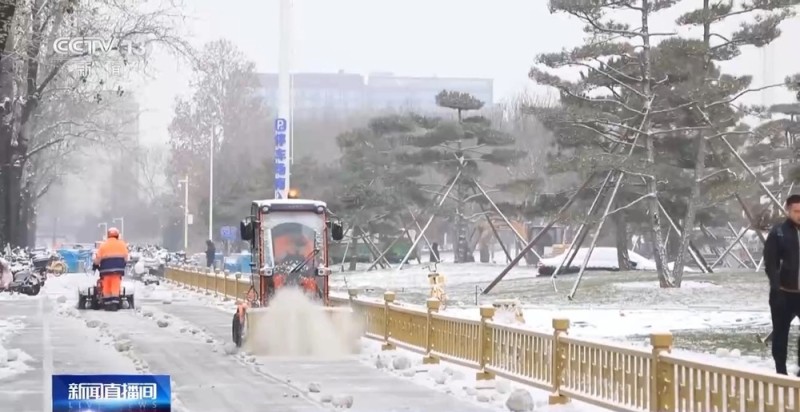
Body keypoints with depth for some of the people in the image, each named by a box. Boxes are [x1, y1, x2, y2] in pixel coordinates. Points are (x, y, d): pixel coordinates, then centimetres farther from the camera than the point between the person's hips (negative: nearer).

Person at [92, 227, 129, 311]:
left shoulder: (103, 245, 2)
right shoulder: (122, 245, 4)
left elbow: (98, 258, 3)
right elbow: (125, 257, 8)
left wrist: (96, 265, 20)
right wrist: (123, 265, 25)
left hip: (106, 269, 0)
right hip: (118, 269, 0)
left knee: (106, 287, 6)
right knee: (115, 287, -3)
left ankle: (107, 304, 7)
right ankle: (114, 304, -12)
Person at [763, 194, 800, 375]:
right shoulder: (778, 233, -5)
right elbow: (770, 264, -7)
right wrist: (776, 288, -16)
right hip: (784, 292, -3)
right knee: (781, 332, 7)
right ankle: (781, 371, 14)